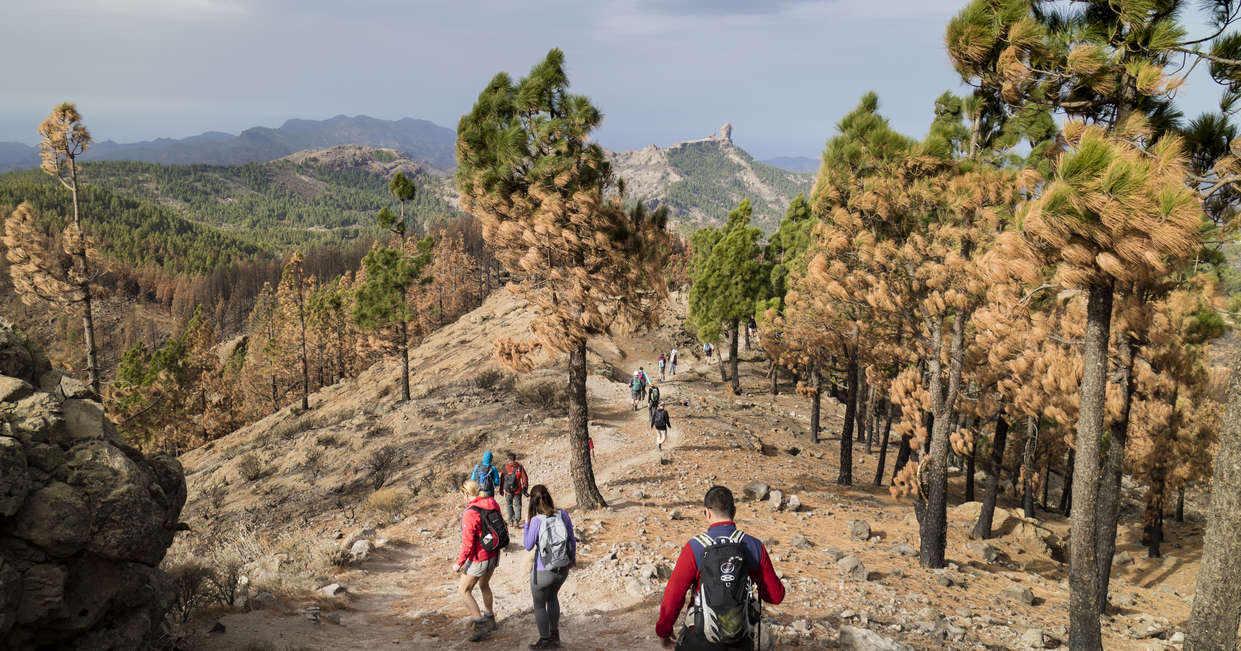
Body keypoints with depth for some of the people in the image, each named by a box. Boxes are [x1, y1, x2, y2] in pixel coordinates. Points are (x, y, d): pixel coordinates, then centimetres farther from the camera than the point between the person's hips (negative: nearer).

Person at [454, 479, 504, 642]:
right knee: (484, 585, 28)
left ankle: (481, 626, 8)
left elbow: (467, 543, -23)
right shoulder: (493, 504, -3)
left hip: (479, 558, -8)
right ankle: (489, 619, 44)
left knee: (464, 590, 9)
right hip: (494, 555, 8)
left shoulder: (470, 513, -26)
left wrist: (459, 563, -11)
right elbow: (500, 527, 10)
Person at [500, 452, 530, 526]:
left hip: (508, 491, 0)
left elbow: (502, 479, 0)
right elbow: (525, 479, -5)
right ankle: (517, 519, -1)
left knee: (509, 505, 18)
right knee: (518, 505, 12)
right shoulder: (520, 467, -5)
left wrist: (501, 490, 11)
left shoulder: (505, 467, -6)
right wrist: (525, 489, 5)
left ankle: (511, 520, 16)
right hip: (517, 491, 0)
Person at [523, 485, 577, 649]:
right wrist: (573, 559, 17)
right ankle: (555, 636, 39)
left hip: (543, 571, -5)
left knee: (539, 605, 20)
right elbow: (572, 540, 2)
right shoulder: (563, 514, -8)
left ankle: (544, 641, 33)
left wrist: (527, 524, -1)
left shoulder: (536, 521, -20)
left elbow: (528, 546, -8)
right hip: (563, 568, 5)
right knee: (552, 596, 32)